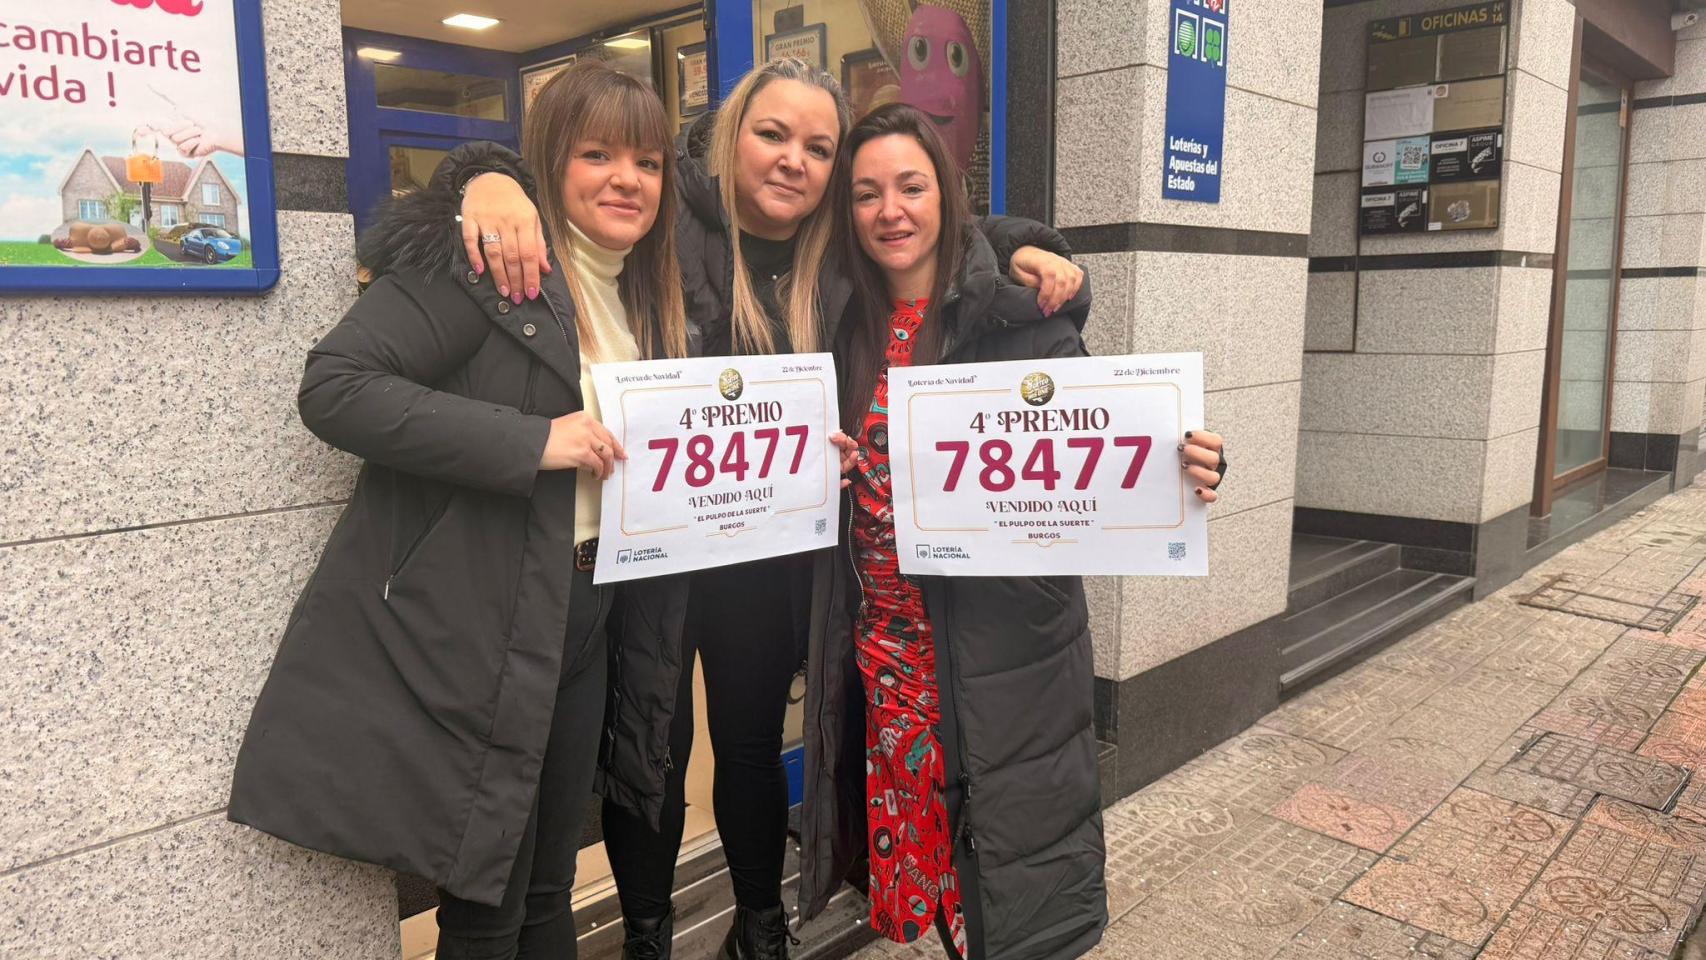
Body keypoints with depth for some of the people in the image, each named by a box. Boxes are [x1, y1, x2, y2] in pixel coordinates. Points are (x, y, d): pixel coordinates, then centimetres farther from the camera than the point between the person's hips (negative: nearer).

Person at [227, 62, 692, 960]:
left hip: (580, 616, 7)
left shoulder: (643, 295, 13)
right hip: (471, 625, -7)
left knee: (548, 888, 20)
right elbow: (333, 386, -21)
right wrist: (531, 442, -24)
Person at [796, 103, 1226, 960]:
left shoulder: (1020, 319, -10)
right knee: (914, 838, 18)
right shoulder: (851, 327, 6)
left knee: (1011, 881, 7)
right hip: (885, 645, 5)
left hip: (1000, 649, -5)